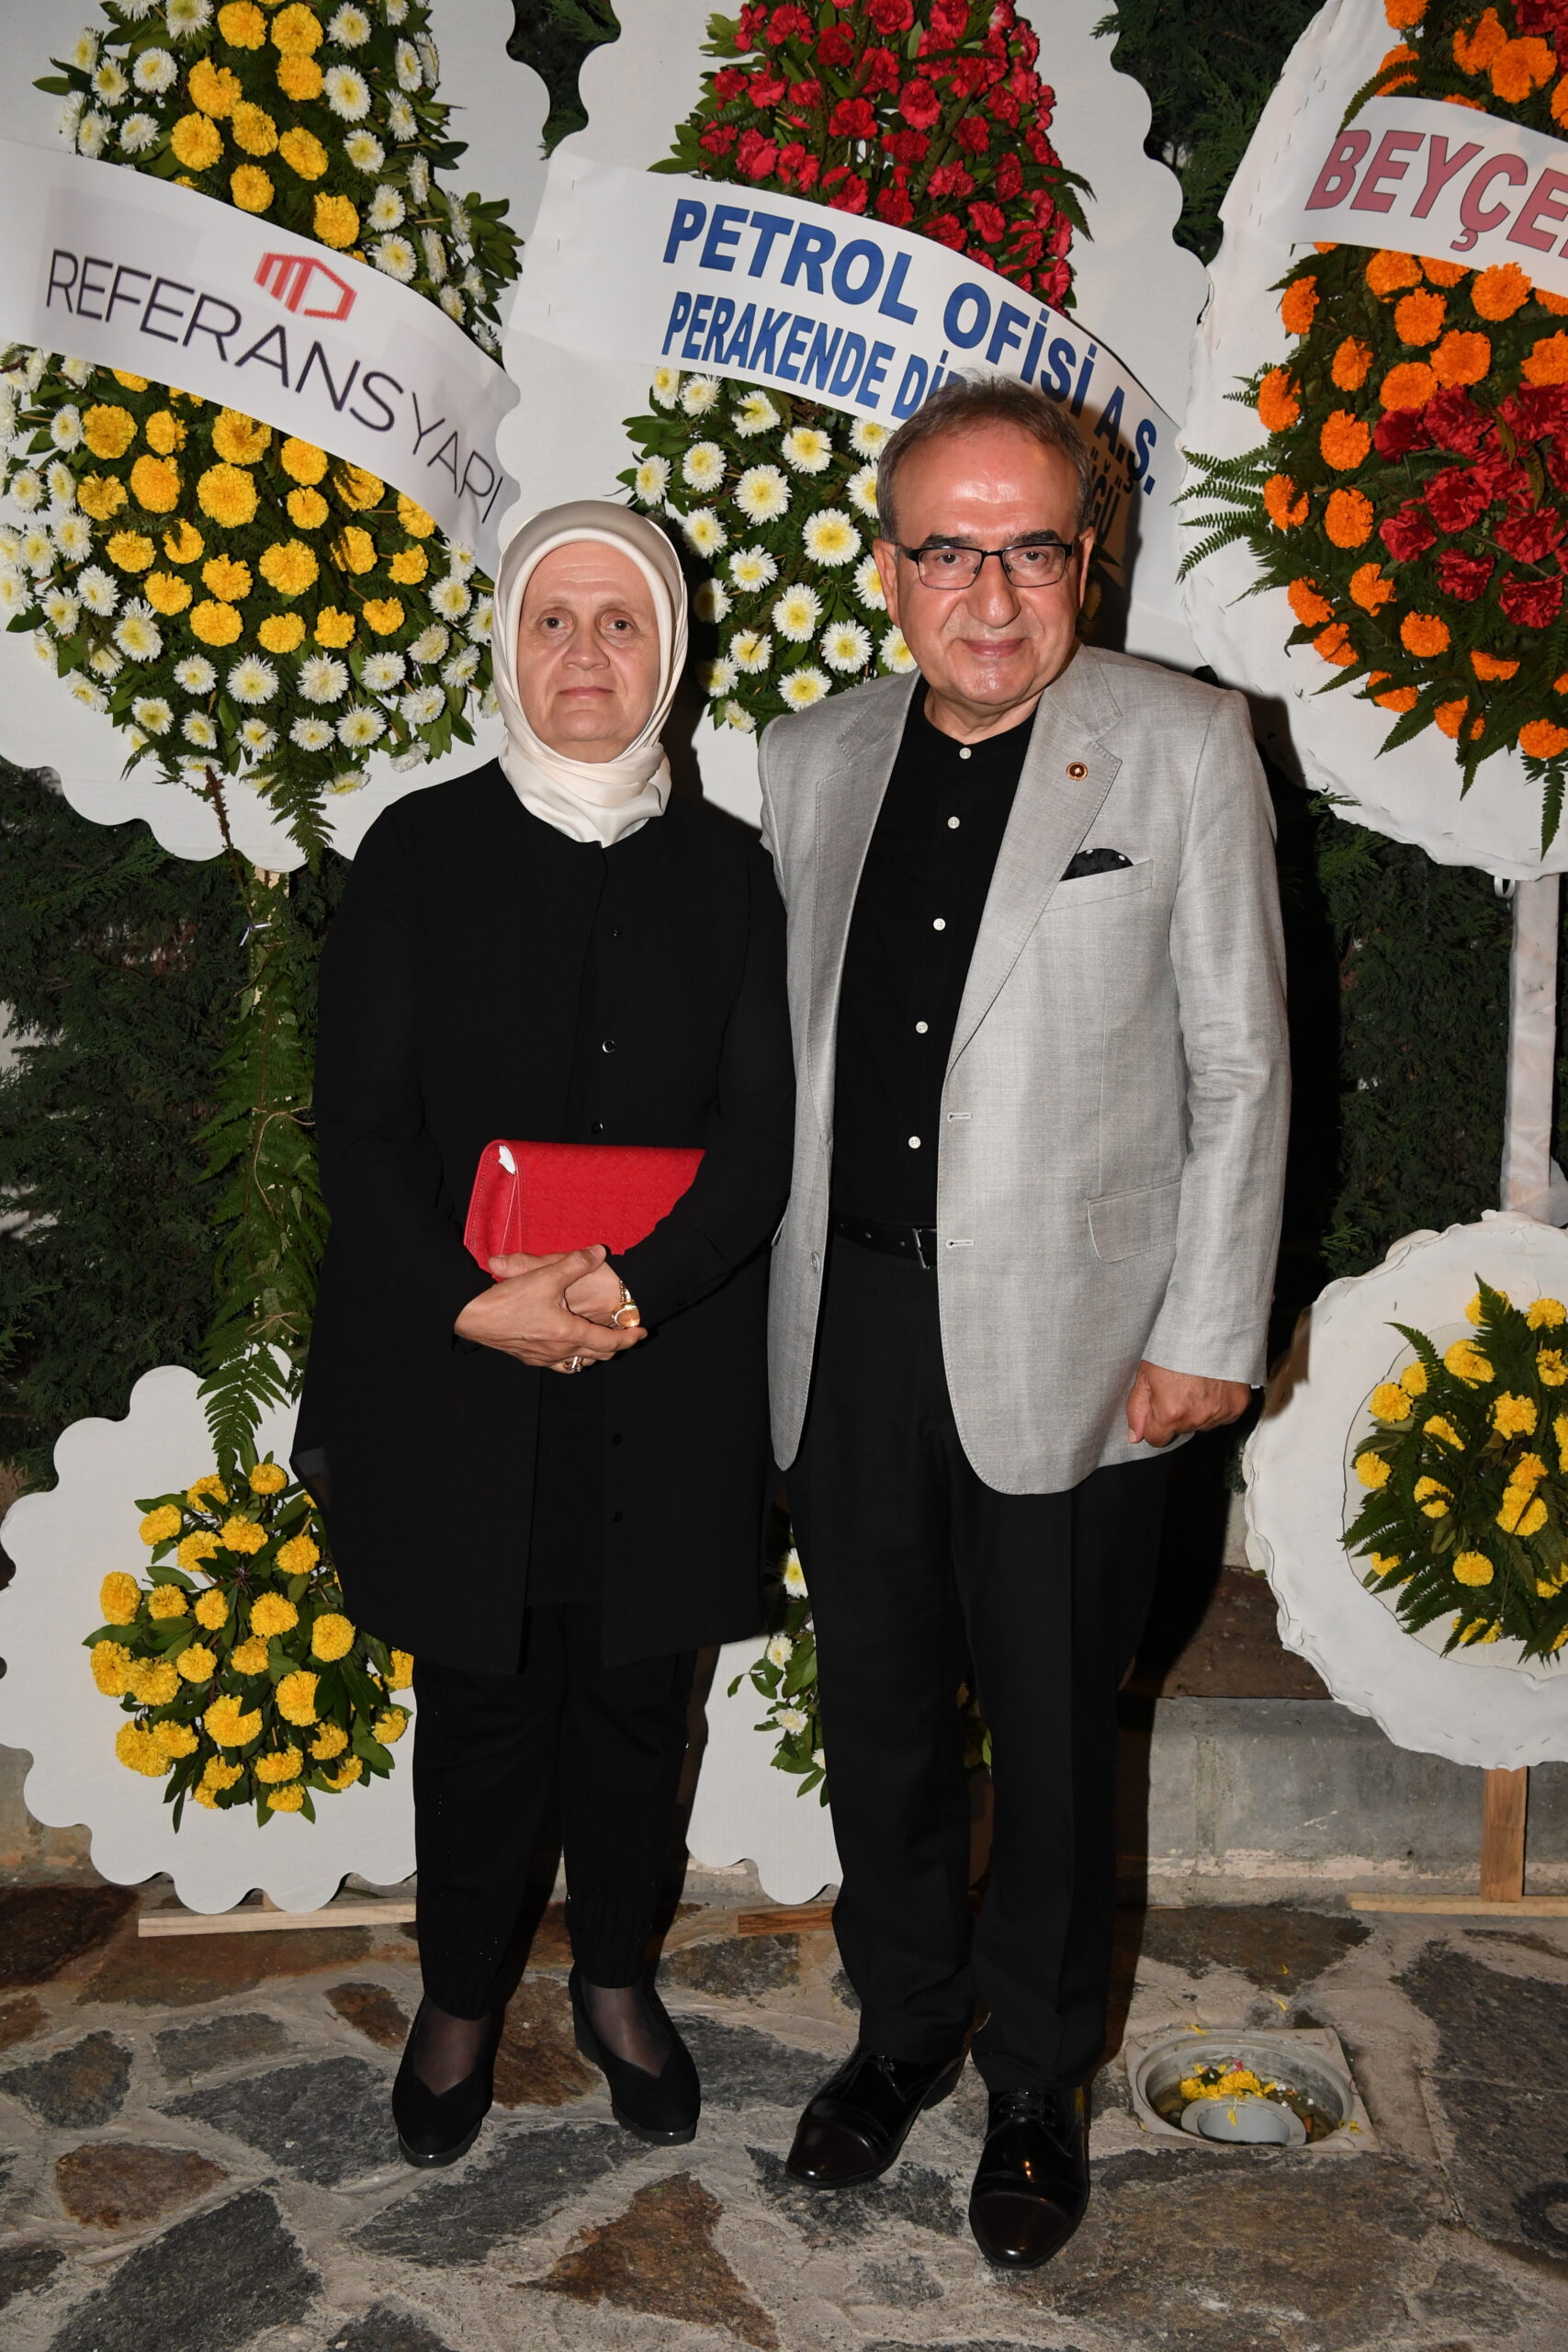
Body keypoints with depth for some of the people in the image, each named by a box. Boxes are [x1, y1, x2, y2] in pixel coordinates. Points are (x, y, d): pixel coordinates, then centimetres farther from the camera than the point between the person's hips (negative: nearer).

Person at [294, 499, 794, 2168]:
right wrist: (477, 1302, -17)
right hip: (454, 1375, -1)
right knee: (478, 1707, 10)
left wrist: (630, 1289, -17)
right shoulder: (418, 852, 0)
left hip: (666, 1384, 1)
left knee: (636, 1699, 14)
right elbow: (362, 1124, -5)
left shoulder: (724, 870, 3)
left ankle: (615, 1981, 37)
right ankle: (459, 2000, 33)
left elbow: (759, 1134, -2)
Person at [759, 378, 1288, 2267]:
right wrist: (782, 1293, 8)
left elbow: (1239, 1068, -4)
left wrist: (1209, 1333, -8)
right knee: (877, 1717, 17)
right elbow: (794, 1043, 12)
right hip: (850, 1329, 4)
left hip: (1062, 1342, -3)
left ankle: (1037, 2081, 33)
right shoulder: (810, 761, 7)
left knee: (1052, 1738, 11)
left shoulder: (1185, 747, -4)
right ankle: (904, 2022, 40)